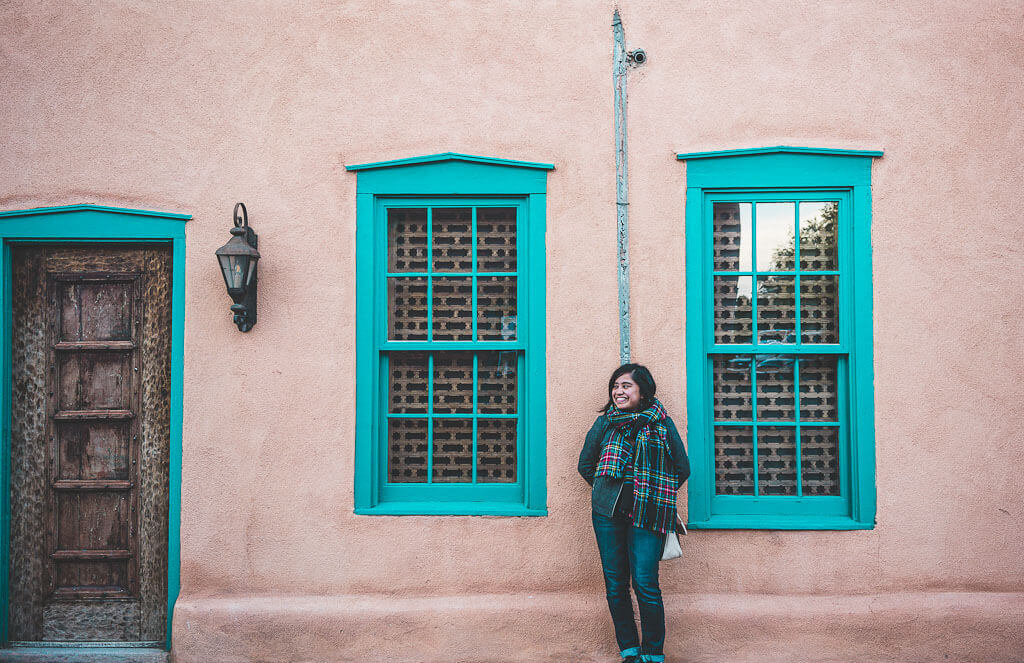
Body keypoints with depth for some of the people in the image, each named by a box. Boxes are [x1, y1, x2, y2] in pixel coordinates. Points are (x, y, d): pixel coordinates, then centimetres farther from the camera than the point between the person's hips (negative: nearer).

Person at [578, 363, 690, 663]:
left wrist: (654, 494, 10)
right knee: (615, 585, 6)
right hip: (607, 513, 3)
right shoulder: (605, 422, 7)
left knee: (645, 585, -7)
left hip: (646, 515, -3)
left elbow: (682, 468, 8)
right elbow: (585, 464, 17)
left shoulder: (661, 423, 2)